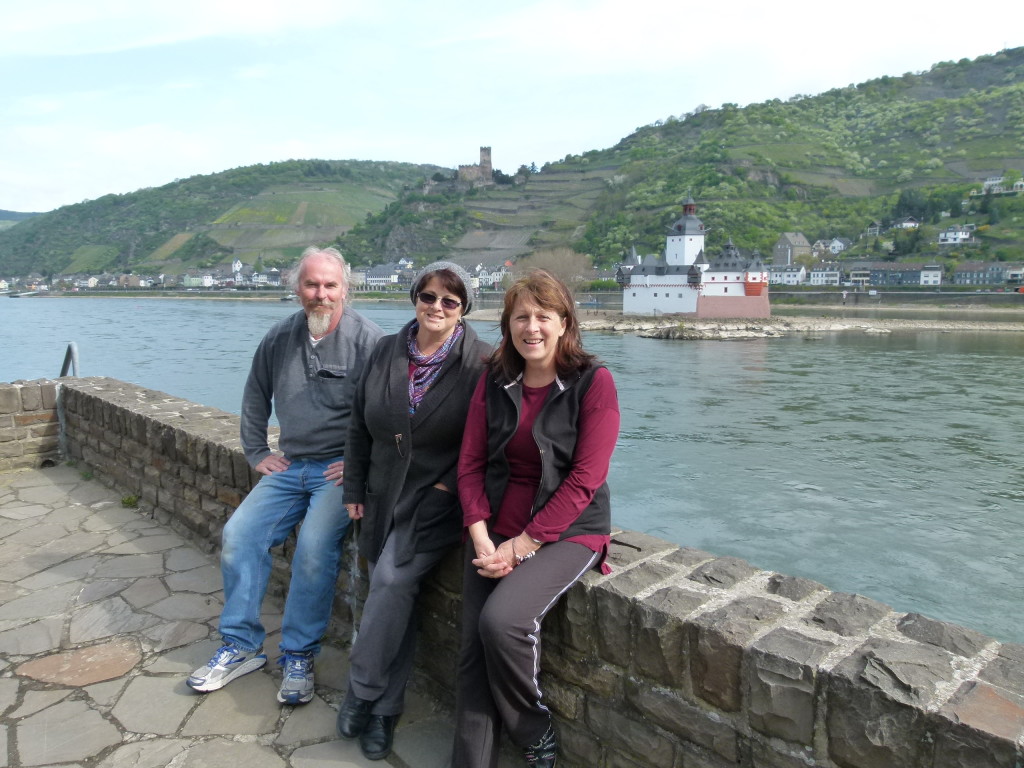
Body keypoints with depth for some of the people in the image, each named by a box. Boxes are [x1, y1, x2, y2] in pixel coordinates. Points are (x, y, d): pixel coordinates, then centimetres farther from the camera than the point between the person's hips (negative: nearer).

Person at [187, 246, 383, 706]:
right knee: (239, 535, -7)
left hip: (342, 469, -6)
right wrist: (256, 453, 17)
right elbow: (255, 397, 23)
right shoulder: (279, 339, 9)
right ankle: (241, 647, 10)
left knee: (315, 546, -25)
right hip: (290, 466, 6)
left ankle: (299, 657, -6)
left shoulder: (368, 339, -10)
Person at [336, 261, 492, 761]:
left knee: (392, 580, -20)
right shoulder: (386, 352, 6)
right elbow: (359, 427, 11)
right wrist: (354, 491, 9)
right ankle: (385, 710, 17)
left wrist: (449, 485, -12)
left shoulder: (480, 364, -8)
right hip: (384, 496, 5)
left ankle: (362, 695, 0)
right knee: (395, 592, 4)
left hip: (437, 500, -4)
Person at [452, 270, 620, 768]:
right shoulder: (494, 381, 6)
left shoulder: (593, 383, -8)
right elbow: (470, 464, 4)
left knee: (502, 619, -24)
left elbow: (584, 480, -13)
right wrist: (482, 538, -9)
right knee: (472, 651, -5)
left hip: (567, 531, -4)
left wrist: (521, 545, -15)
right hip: (495, 532, 5)